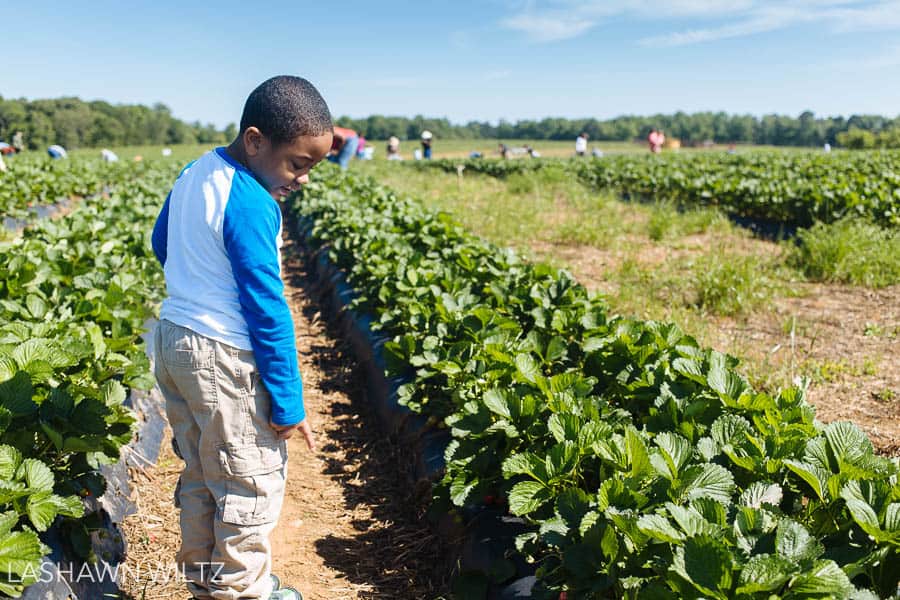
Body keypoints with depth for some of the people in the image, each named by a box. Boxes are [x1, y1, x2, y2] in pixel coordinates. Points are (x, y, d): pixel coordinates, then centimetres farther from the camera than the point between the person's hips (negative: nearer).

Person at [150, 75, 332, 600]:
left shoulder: (194, 173, 5)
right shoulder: (250, 204, -23)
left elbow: (162, 245, 19)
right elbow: (267, 311, -21)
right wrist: (288, 404, -15)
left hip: (173, 339, 9)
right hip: (224, 359, -9)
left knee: (201, 475, 22)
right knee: (251, 485, 8)